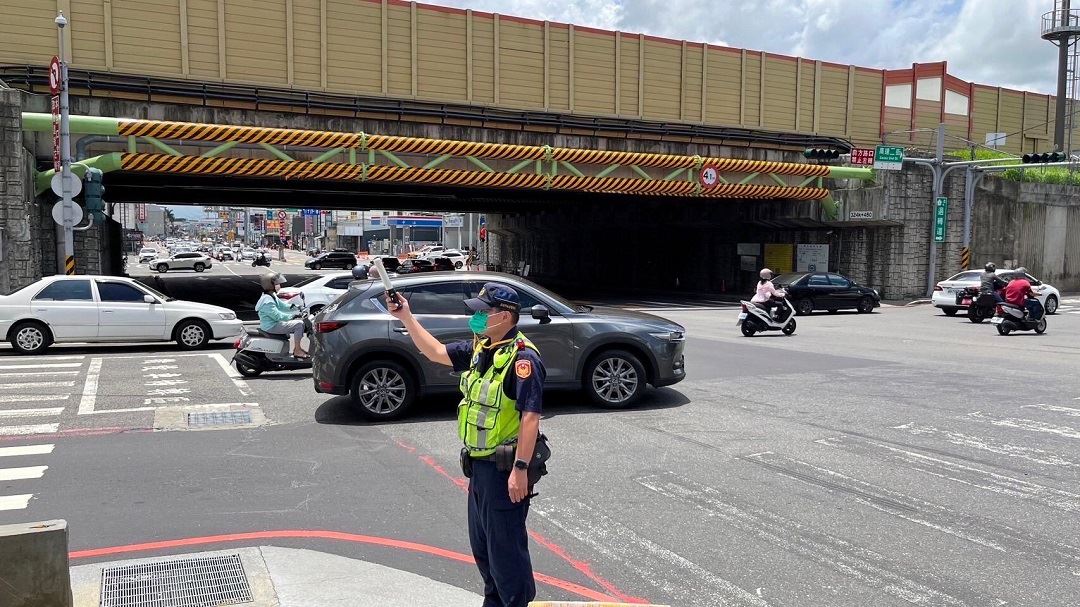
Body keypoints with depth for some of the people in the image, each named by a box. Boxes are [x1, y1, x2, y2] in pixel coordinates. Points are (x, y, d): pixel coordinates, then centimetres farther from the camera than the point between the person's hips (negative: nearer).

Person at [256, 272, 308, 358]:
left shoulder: (273, 296, 11)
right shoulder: (267, 301, -23)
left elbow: (282, 306, 17)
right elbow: (277, 316, -27)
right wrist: (292, 316, -25)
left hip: (275, 323, 11)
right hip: (271, 326, -11)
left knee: (298, 321, 16)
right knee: (299, 324, -17)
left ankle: (297, 348, 18)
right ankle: (297, 351, -11)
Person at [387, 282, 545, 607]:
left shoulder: (522, 357, -21)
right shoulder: (481, 348, 7)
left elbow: (531, 417, -24)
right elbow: (437, 352, 18)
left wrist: (520, 469, -26)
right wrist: (406, 317, 13)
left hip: (504, 468, -9)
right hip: (479, 464, 10)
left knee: (506, 546, 1)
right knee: (481, 544, 21)